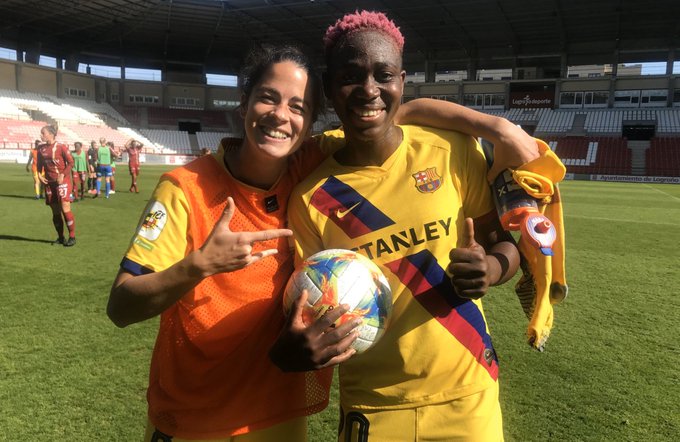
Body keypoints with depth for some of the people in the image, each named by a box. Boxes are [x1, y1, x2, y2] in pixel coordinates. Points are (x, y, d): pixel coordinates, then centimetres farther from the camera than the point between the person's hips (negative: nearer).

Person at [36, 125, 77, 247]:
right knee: (55, 211, 8)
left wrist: (62, 175, -17)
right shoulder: (41, 149, 7)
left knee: (65, 209, -11)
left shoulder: (61, 147, -9)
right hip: (49, 182, 6)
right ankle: (60, 237, 19)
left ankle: (72, 237, -1)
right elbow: (39, 164, 18)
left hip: (63, 181, -6)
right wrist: (39, 175, 2)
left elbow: (71, 162, -9)